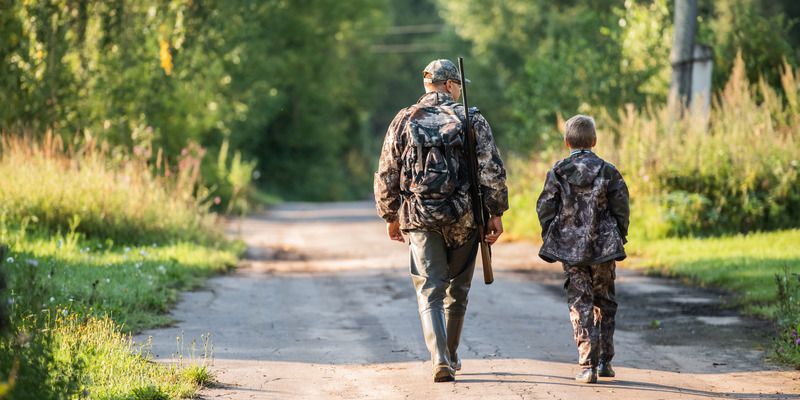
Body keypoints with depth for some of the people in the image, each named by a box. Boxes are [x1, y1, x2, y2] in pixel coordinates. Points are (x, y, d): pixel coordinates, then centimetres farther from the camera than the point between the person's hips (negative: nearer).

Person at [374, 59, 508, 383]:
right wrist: (495, 213, 0)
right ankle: (451, 357, 27)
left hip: (419, 218, 0)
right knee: (457, 290, 16)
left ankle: (440, 360, -18)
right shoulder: (471, 119, -1)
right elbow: (492, 170, -6)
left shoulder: (404, 121, 4)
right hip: (463, 218, 0)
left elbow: (386, 176, 6)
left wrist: (391, 216, 17)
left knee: (429, 292, -1)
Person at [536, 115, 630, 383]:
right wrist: (619, 238, 10)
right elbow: (621, 208, -1)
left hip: (570, 249, 0)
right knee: (604, 303, 16)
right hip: (604, 248, 0)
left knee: (580, 305, 2)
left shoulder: (558, 172, -2)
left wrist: (551, 239, 11)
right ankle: (604, 361, 17)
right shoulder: (608, 171, -2)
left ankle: (588, 366, -7)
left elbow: (545, 208, -1)